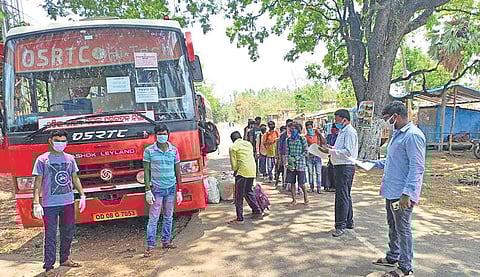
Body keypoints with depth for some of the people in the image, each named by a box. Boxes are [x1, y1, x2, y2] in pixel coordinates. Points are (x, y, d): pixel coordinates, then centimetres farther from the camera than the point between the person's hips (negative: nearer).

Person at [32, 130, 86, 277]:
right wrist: (36, 203, -14)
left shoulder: (70, 158, 7)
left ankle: (64, 259, 33)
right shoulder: (43, 159, -5)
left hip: (68, 202, 5)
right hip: (50, 204, -5)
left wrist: (82, 195, 8)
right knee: (50, 236, 0)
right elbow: (38, 182, -7)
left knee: (68, 233, 15)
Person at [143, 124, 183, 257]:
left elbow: (177, 170, 7)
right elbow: (146, 171, -4)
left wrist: (179, 190, 6)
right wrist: (148, 191, -9)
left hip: (171, 188, 3)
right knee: (153, 218, -1)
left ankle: (166, 241, 25)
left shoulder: (174, 150, 4)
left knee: (169, 217, 12)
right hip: (157, 188, -3)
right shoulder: (149, 150, -5)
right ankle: (150, 246, 6)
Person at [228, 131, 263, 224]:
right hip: (252, 171, 7)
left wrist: (235, 170, 18)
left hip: (242, 172, -7)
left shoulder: (233, 147, -3)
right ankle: (258, 212, 25)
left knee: (239, 196, 1)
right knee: (249, 192, 22)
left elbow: (234, 163, -3)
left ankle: (239, 218, 4)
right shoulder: (248, 143, 15)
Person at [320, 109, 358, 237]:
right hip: (340, 166, 11)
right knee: (345, 195, 18)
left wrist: (330, 151, -22)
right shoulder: (342, 131, 19)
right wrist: (331, 148, 9)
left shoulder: (350, 132, -13)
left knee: (342, 196, -9)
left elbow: (348, 152, -21)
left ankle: (341, 225, -5)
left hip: (345, 167, -11)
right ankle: (348, 222, 29)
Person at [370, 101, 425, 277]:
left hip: (402, 194, -10)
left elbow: (417, 167, -24)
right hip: (391, 191, 10)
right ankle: (393, 257, 36)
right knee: (393, 226, 21)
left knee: (403, 229, 2)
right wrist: (374, 163, 16)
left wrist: (406, 193, -27)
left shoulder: (413, 135, -19)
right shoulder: (398, 134, 13)